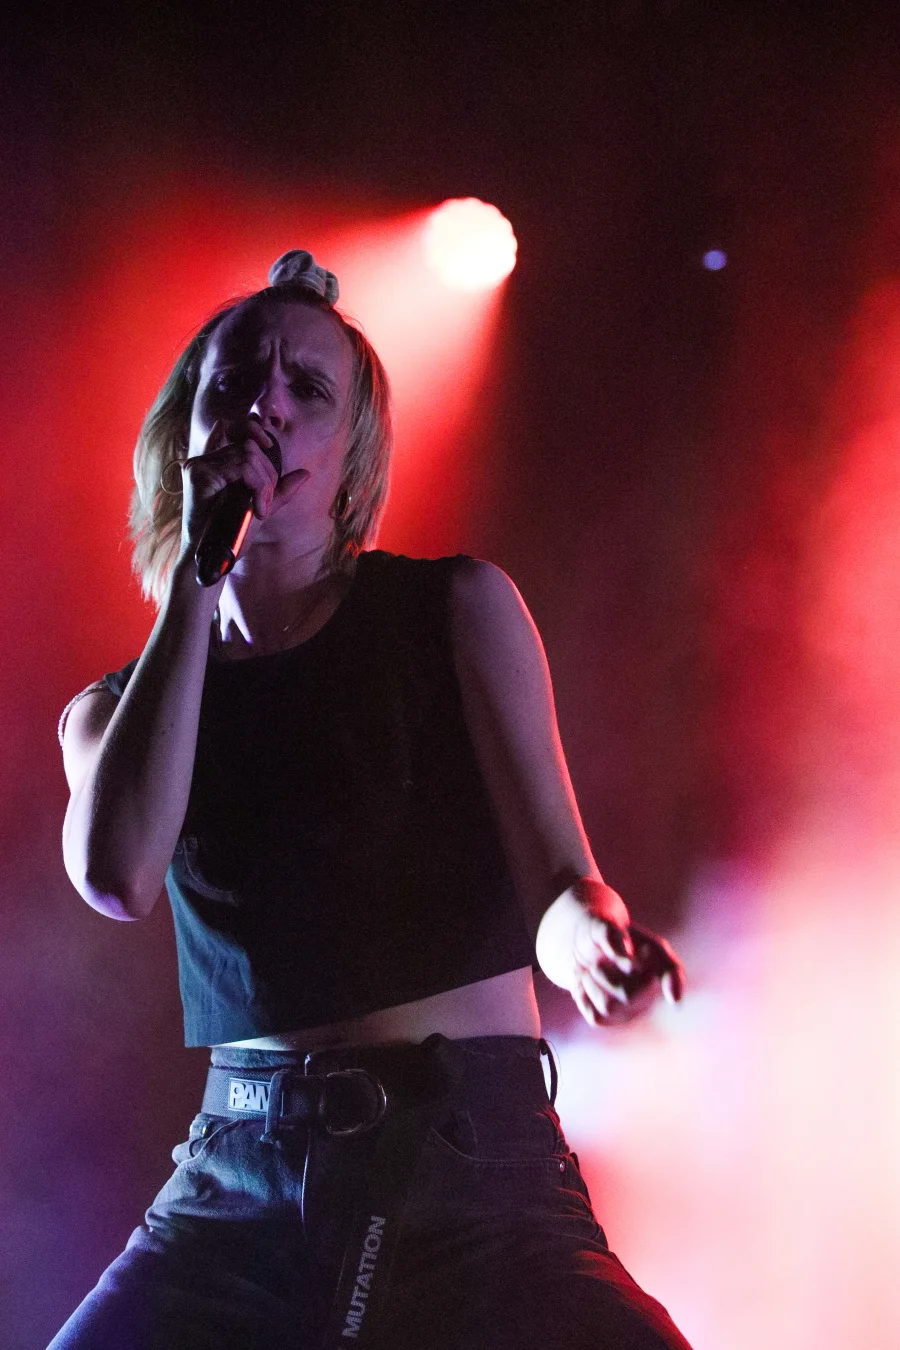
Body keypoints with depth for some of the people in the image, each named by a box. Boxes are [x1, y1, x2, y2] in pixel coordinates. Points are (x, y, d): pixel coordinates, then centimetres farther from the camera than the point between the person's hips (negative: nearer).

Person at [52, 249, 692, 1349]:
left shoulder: (458, 608, 7)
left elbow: (555, 874, -1)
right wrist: (195, 578, -5)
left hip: (472, 1167, -2)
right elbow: (119, 878, -9)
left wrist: (593, 941, -26)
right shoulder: (112, 712, 13)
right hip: (237, 1176, 2)